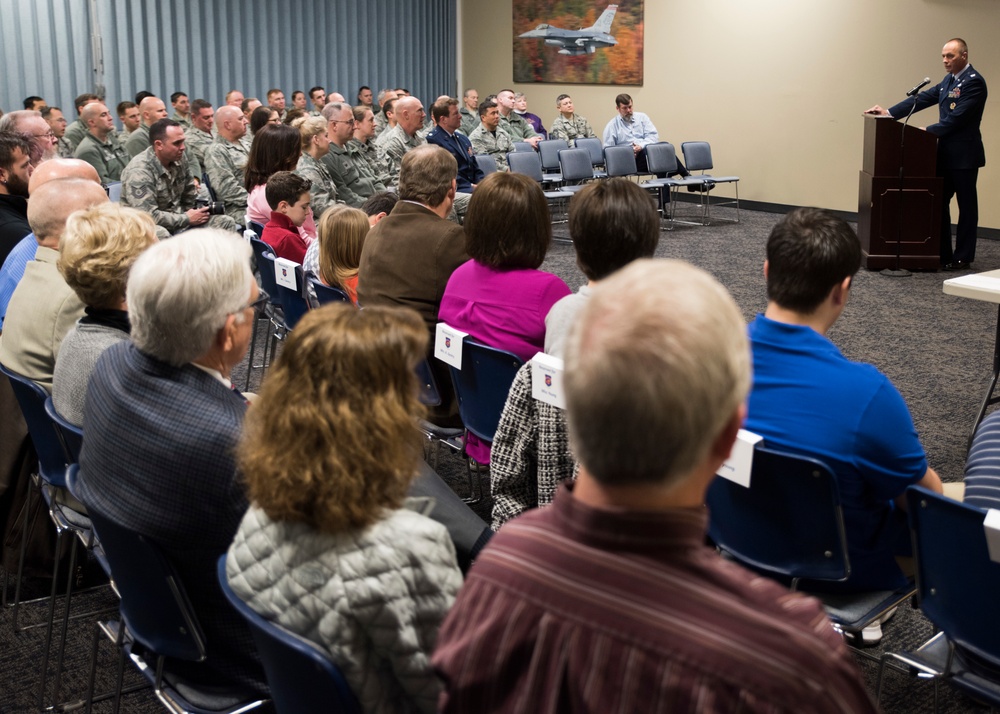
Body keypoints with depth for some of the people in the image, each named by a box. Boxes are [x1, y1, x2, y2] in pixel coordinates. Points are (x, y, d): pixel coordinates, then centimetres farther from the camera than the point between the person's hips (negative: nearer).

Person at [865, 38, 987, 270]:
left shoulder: (974, 81, -14)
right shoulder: (949, 80, 13)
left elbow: (957, 117, -21)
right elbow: (922, 98, 8)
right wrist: (889, 112, -2)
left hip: (964, 154, -8)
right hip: (945, 152, 8)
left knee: (966, 205, 2)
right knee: (939, 202, 10)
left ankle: (963, 257, 9)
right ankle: (942, 253, 17)